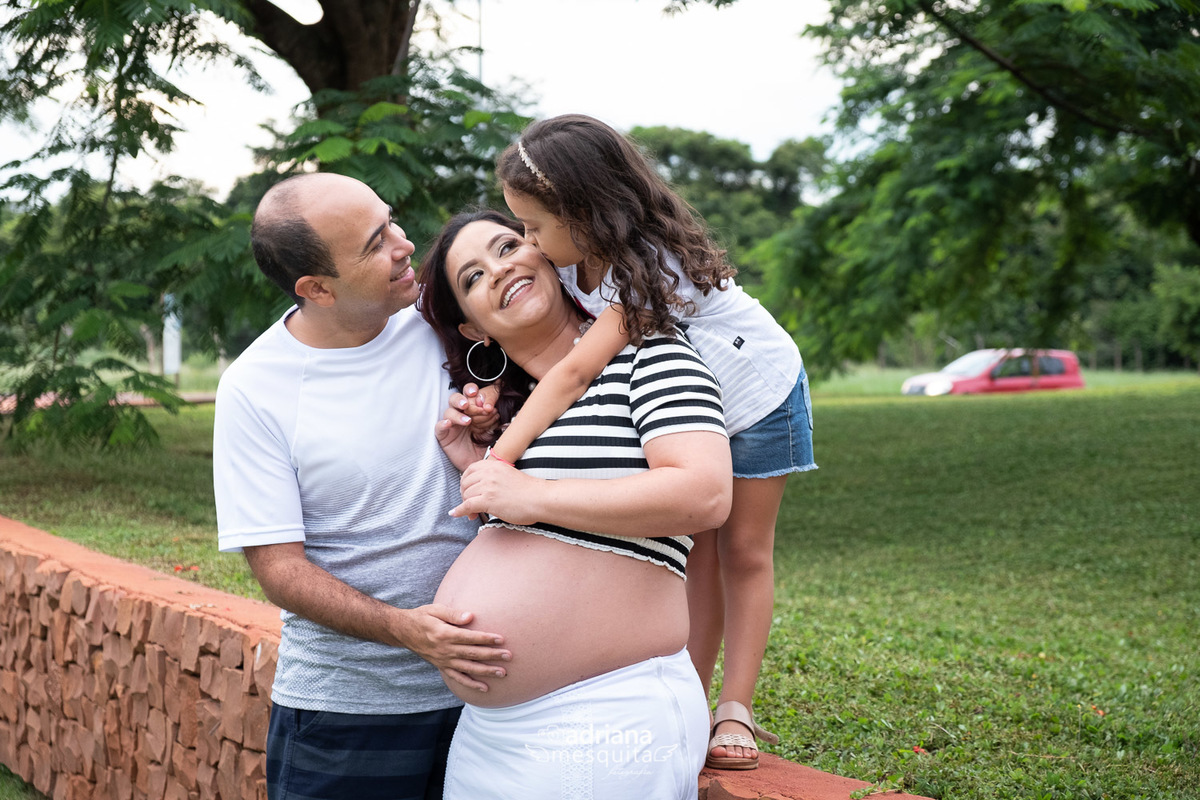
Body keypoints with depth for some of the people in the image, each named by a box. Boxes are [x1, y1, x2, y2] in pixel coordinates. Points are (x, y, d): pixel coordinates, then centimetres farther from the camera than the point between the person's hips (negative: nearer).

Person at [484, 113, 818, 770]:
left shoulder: (651, 265, -39)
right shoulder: (574, 257, -16)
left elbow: (577, 371, -47)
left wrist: (501, 457, -52)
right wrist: (488, 391, -33)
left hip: (758, 395, -6)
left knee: (743, 552, 2)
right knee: (696, 556, 7)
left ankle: (734, 713, 7)